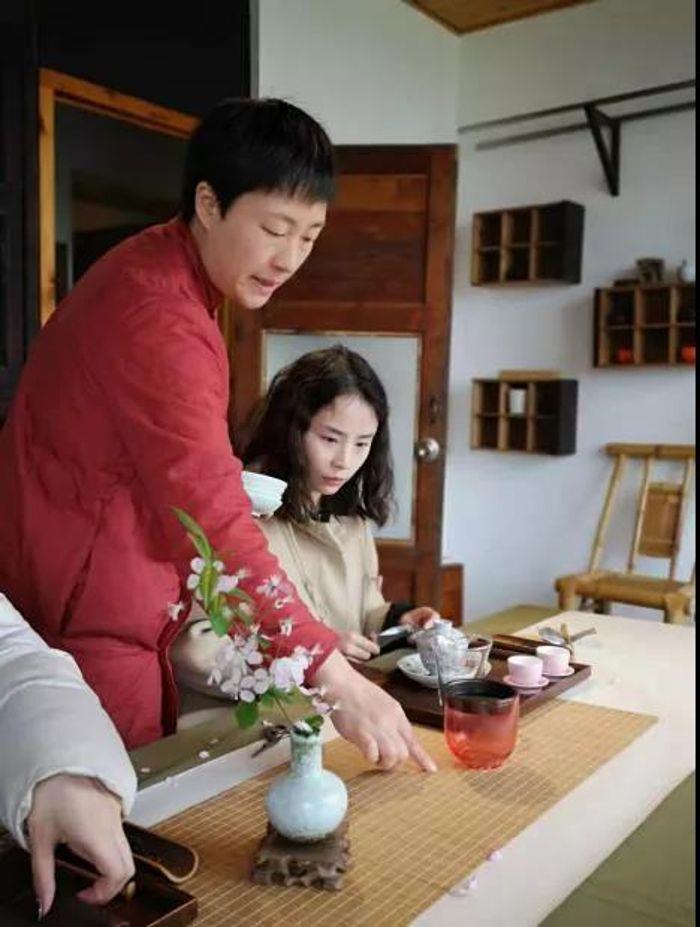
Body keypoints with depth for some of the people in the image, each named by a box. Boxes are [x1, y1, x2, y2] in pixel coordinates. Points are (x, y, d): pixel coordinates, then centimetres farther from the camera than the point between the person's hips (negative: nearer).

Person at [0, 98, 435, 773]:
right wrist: (335, 679, -29)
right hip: (86, 625, -10)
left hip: (120, 616, 10)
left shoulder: (157, 270, 10)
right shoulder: (156, 314, -22)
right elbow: (212, 521, -29)